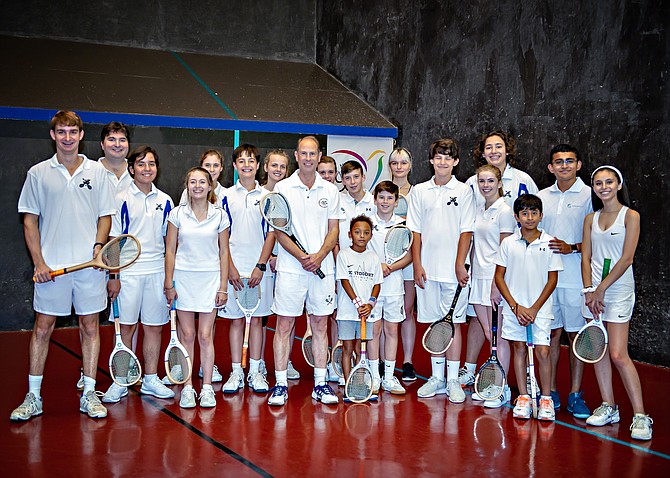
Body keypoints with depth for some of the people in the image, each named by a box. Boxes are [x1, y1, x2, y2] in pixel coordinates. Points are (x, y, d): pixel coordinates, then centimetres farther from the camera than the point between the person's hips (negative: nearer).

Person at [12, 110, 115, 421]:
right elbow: (30, 221, 4)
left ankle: (89, 394, 15)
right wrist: (39, 263, -5)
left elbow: (105, 216, 10)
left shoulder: (97, 171, 6)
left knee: (90, 327, 6)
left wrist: (99, 245, -8)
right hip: (50, 267, -1)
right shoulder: (38, 173, 4)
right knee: (42, 328, 4)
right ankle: (33, 397, 14)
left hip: (89, 265, 1)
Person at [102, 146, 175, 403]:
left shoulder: (165, 201, 9)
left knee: (154, 326, 8)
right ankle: (120, 382, 11)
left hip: (157, 273, 3)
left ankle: (150, 380, 18)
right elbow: (113, 240, -3)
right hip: (128, 273, -3)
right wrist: (113, 276, -8)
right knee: (126, 327, 1)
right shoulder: (121, 199, -2)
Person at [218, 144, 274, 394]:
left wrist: (261, 266, -8)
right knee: (236, 319, 4)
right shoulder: (226, 196, 5)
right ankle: (236, 373, 12)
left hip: (259, 266, 0)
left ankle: (255, 371, 13)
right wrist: (230, 268, -7)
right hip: (234, 266, 0)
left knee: (256, 318, 5)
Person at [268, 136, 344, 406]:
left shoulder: (330, 191, 9)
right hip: (290, 268, -2)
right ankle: (280, 384, 7)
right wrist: (301, 257, -15)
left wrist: (319, 257, -10)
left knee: (320, 324, 7)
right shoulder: (283, 188, 1)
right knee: (284, 325, -1)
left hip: (322, 268, 3)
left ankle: (320, 383, 16)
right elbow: (279, 231, -3)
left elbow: (333, 230, 7)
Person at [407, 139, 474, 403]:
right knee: (433, 322, 8)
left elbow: (466, 232, -2)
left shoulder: (463, 191, 1)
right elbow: (416, 232, 7)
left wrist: (460, 265, -9)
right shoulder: (419, 191, 8)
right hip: (427, 269, 3)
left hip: (453, 270, -2)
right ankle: (437, 377, 18)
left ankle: (453, 380, 7)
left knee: (453, 322, 0)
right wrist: (417, 265, 0)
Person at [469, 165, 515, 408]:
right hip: (479, 278, 7)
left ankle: (503, 389, 6)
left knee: (499, 335, -1)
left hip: (496, 278, -7)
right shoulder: (479, 210, 13)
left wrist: (497, 285, -16)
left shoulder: (504, 211, -9)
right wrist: (469, 273, 12)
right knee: (487, 335, 11)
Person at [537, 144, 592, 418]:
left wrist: (572, 248, -17)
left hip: (576, 278, -3)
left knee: (577, 334, 1)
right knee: (551, 333, 8)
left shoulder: (590, 195, 0)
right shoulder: (542, 196, 13)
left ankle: (575, 395, 9)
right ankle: (550, 392, 17)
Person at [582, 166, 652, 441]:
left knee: (618, 355, -11)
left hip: (618, 289, -5)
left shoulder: (630, 216, -3)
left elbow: (626, 258, -10)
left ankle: (640, 416, -5)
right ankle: (608, 407, 16)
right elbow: (586, 257, 7)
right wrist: (589, 290, -5)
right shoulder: (591, 219, 11)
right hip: (593, 289, 5)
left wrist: (601, 289, -12)